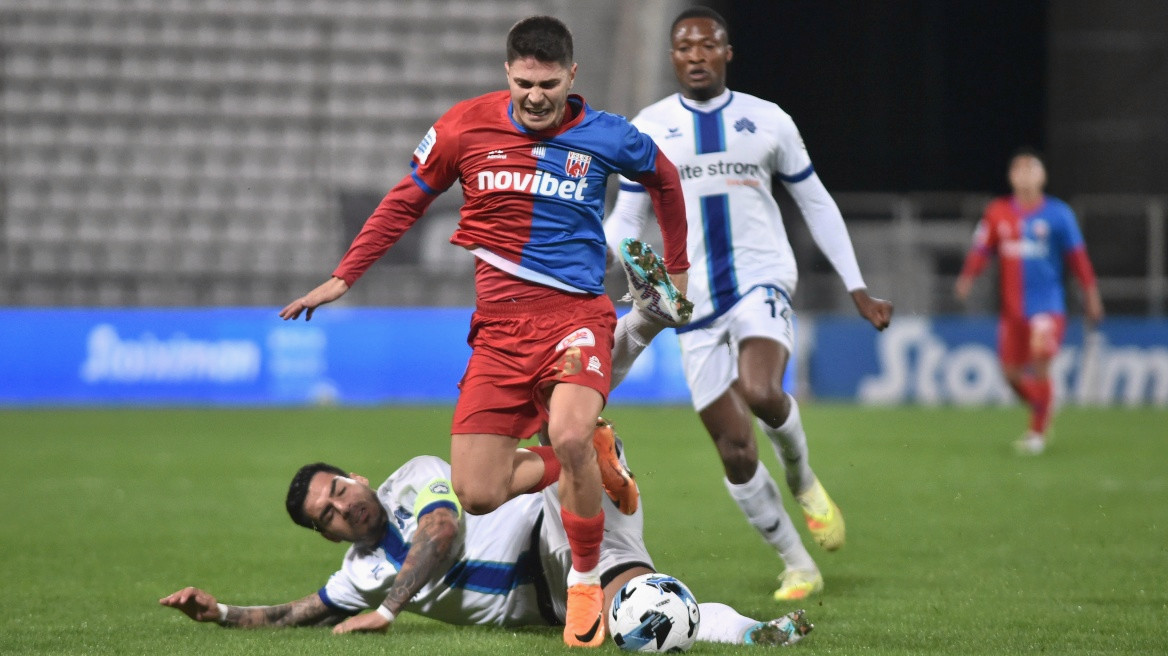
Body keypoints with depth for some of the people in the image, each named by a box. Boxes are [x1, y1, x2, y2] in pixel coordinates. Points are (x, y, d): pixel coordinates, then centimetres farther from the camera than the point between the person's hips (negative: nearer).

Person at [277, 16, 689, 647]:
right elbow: (406, 201, 13)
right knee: (478, 495, -6)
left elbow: (663, 177, 19)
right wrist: (343, 277, 9)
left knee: (569, 436, -32)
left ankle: (585, 583, -8)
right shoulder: (467, 126, -1)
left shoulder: (604, 136, -3)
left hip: (575, 313, -2)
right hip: (499, 323, 3)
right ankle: (594, 464, 24)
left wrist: (676, 269, 25)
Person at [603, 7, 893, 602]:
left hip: (761, 281, -2)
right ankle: (797, 567, 13)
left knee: (761, 393, -31)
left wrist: (857, 288, 11)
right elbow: (624, 222, 10)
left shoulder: (767, 121, 5)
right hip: (695, 300, 2)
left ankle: (802, 480, -1)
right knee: (734, 449, -2)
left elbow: (817, 205, 14)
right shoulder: (648, 130, 5)